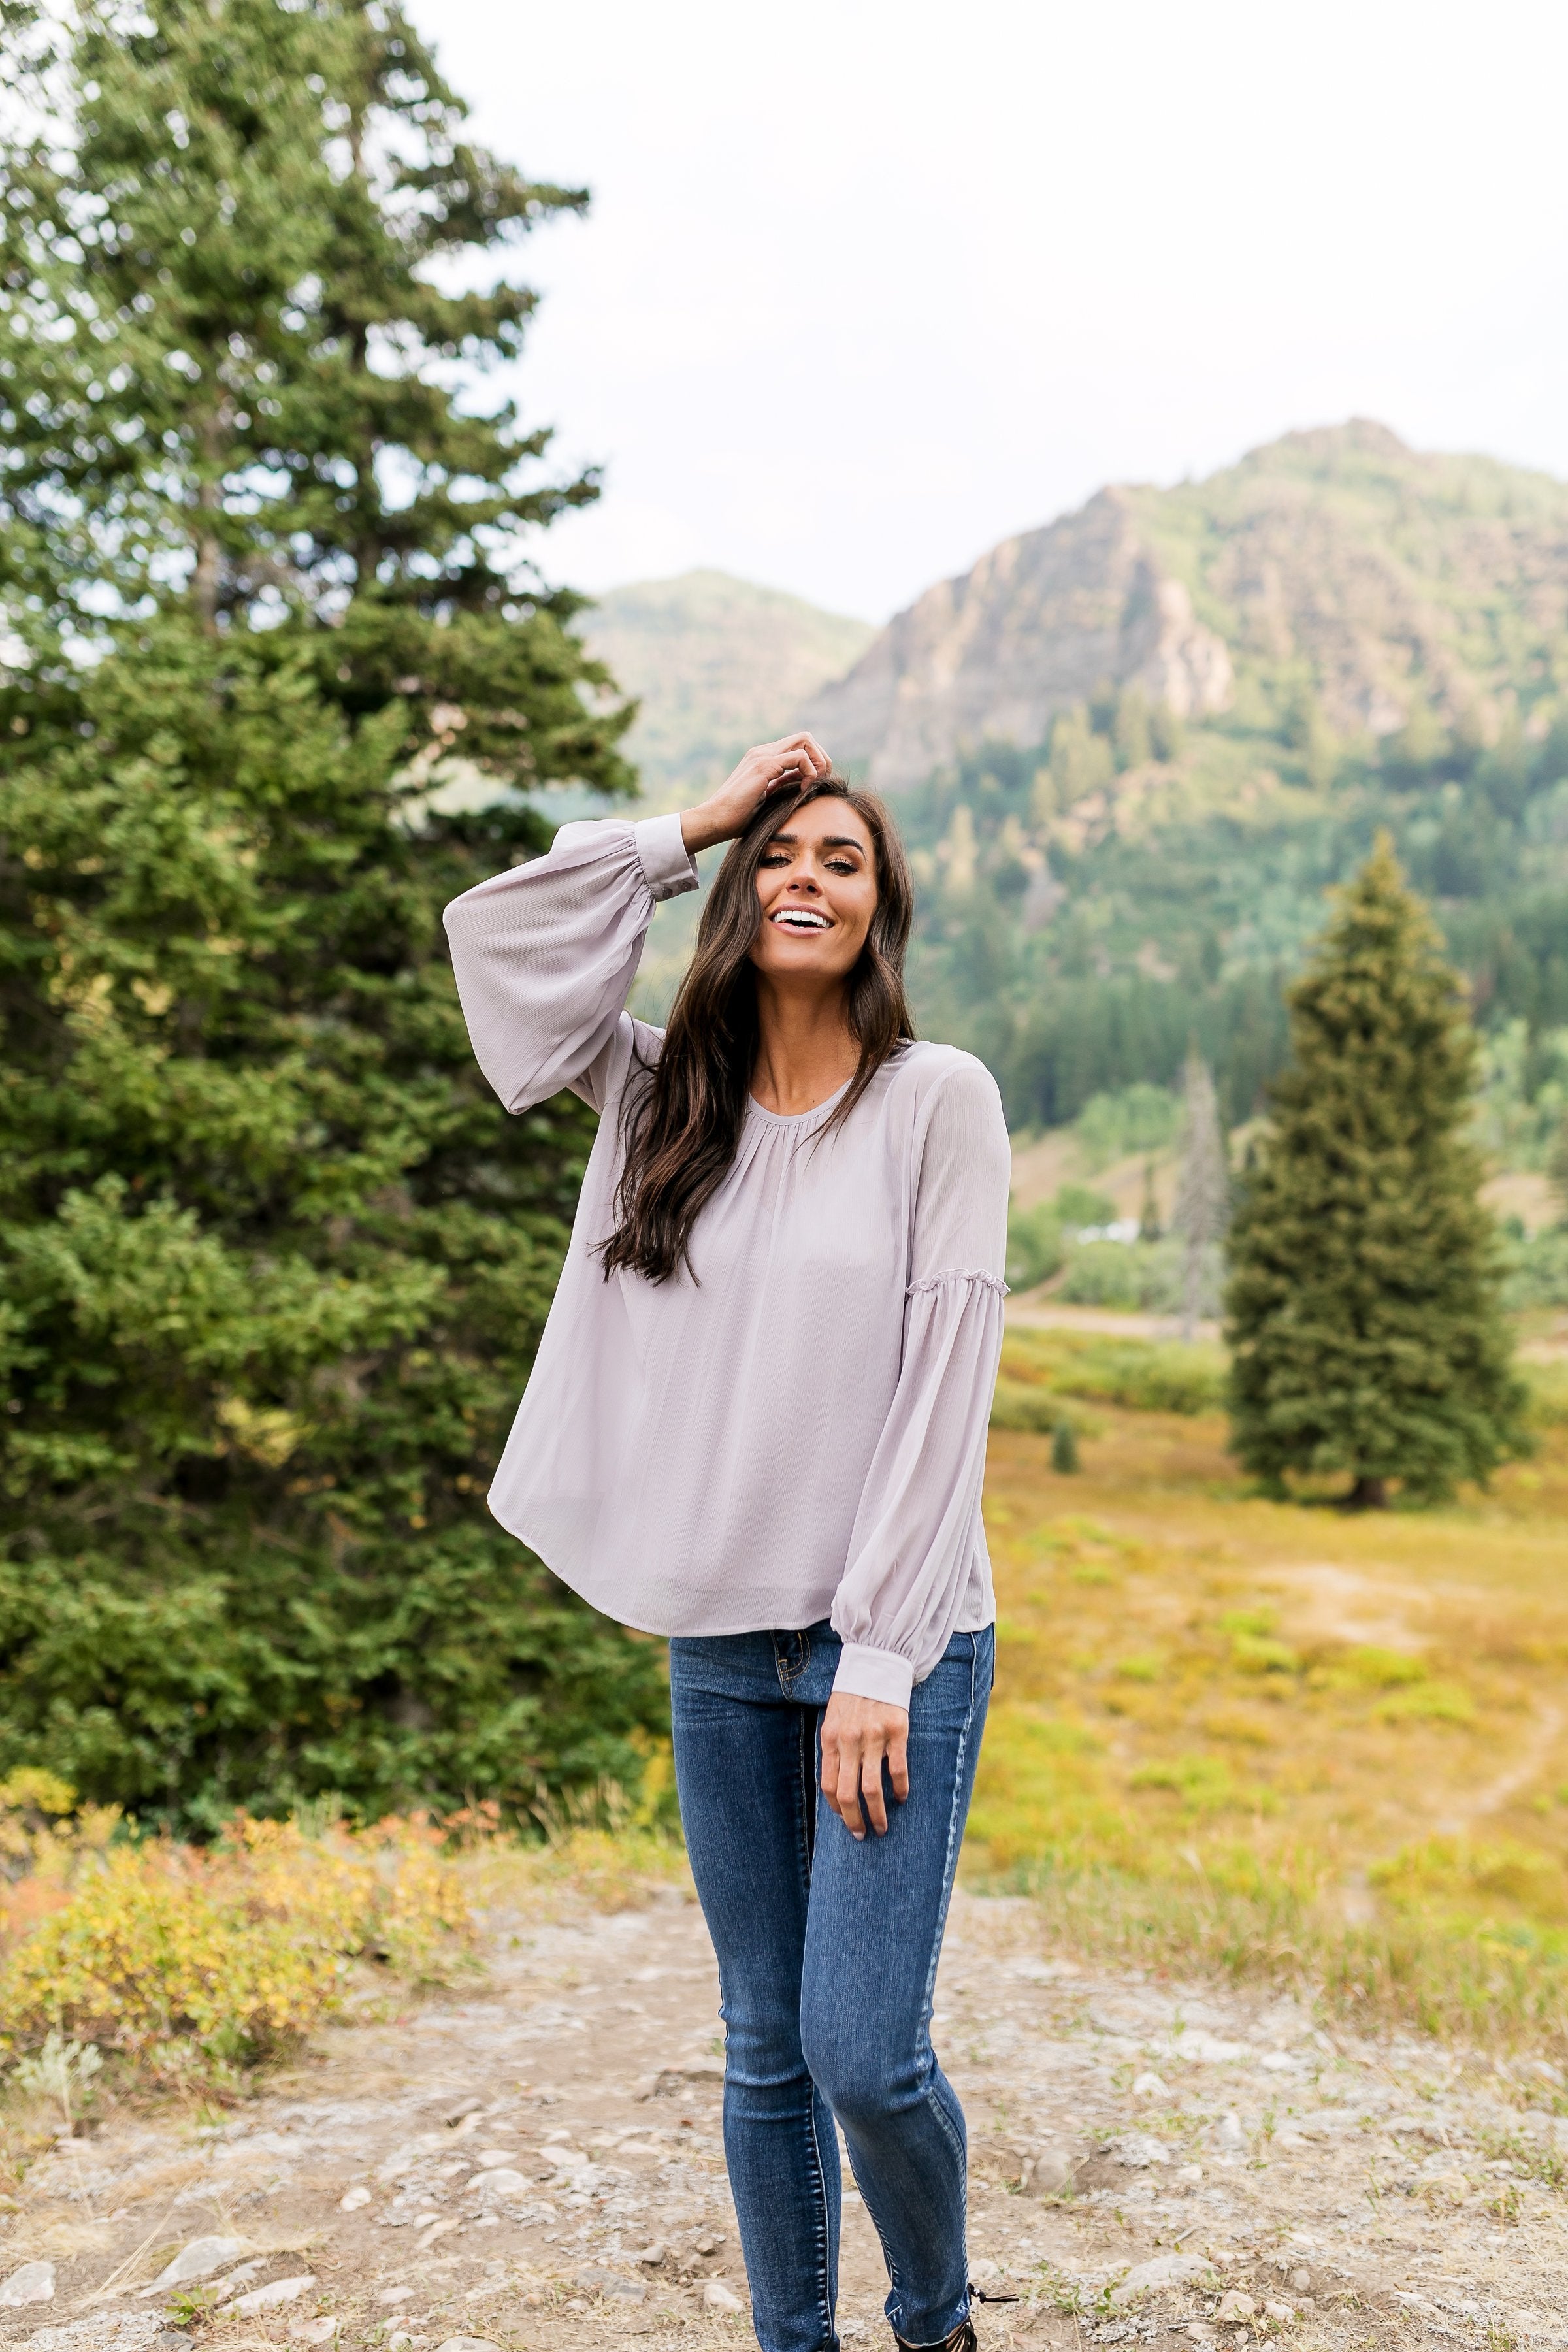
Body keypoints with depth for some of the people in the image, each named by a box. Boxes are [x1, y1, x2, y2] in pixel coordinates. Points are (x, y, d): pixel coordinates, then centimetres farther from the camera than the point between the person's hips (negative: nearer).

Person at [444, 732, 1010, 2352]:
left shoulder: (938, 1097, -5)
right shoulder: (666, 1094, 7)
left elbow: (944, 1383, -10)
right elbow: (497, 934, 0)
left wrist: (879, 1655, -13)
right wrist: (695, 826, 1)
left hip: (895, 1641, -3)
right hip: (719, 1641, 4)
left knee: (865, 2050, -6)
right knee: (764, 2051, 12)